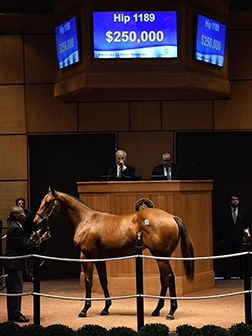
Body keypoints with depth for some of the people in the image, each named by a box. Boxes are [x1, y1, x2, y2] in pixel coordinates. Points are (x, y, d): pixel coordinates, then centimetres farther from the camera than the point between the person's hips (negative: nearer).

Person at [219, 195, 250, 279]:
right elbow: (221, 226, 3)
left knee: (240, 258, 1)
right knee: (229, 259, 1)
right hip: (228, 239, -1)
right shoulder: (224, 211, 5)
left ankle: (240, 274, 8)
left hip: (240, 239, 1)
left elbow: (247, 226, 9)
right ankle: (227, 275, 6)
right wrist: (222, 238, -4)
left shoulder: (244, 212, 9)